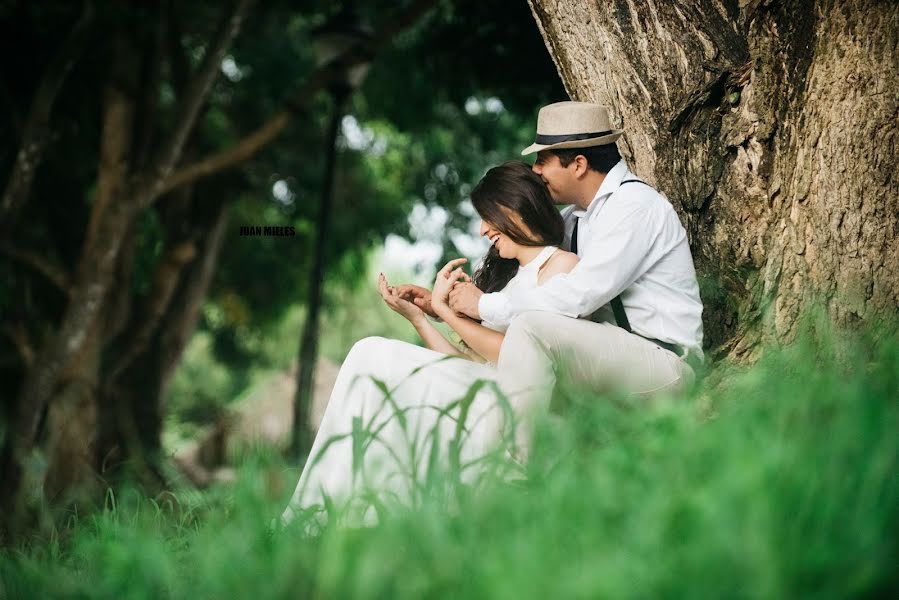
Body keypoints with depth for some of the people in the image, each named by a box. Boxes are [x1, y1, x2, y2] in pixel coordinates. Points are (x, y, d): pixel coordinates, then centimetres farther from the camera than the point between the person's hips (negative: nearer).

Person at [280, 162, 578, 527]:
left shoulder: (560, 265, 3)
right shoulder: (506, 274, 28)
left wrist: (445, 309, -6)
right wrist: (416, 316, 10)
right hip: (478, 394, 7)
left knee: (376, 359, -16)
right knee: (371, 353, -11)